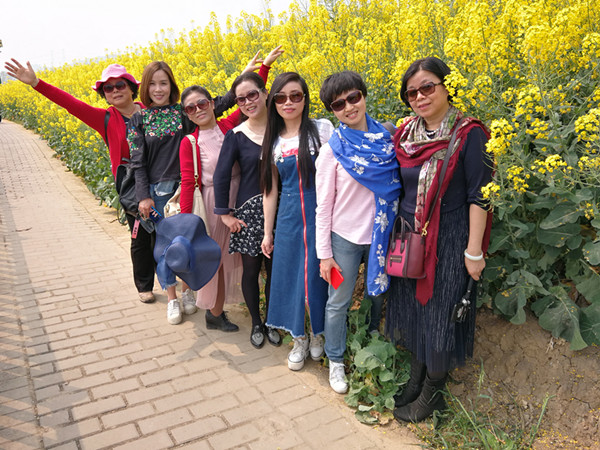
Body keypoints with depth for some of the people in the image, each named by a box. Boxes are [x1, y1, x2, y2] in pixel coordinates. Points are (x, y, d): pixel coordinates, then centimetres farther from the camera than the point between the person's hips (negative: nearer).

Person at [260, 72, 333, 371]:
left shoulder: (322, 129, -4)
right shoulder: (273, 141, 8)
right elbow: (270, 190, 10)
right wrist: (267, 232, 10)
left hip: (319, 216, -3)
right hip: (289, 219, 4)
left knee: (317, 274, 5)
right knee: (290, 274, 9)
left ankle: (318, 334, 30)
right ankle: (298, 338, 28)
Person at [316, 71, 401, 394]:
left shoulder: (386, 138, -1)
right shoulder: (332, 150, -10)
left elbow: (398, 186, 9)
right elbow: (324, 207, -8)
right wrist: (324, 254, -8)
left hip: (380, 235, 4)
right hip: (345, 238, -3)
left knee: (377, 295, 20)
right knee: (339, 302, 10)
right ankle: (335, 361, 32)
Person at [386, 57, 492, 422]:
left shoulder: (468, 134, -12)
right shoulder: (406, 134, 5)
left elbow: (479, 196, -12)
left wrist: (474, 251, -14)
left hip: (447, 241, -6)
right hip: (408, 238, 6)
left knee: (439, 312, 5)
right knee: (413, 308, 16)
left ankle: (433, 393, 26)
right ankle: (416, 378, 37)